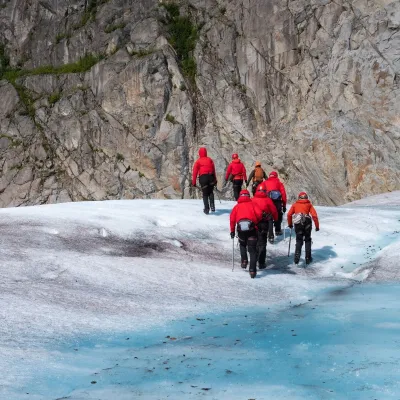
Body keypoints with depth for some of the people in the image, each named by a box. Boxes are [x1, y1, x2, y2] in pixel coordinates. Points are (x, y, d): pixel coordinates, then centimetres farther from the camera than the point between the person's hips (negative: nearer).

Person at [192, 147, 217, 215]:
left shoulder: (198, 161, 4)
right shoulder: (210, 160, 11)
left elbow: (195, 172, 0)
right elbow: (213, 170, 11)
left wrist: (193, 182, 3)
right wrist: (215, 179, 17)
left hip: (203, 177, -2)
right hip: (211, 177, 2)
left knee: (205, 194, 6)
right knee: (210, 192, 18)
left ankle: (207, 209, 0)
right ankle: (212, 205, -3)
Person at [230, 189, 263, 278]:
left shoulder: (237, 206, 18)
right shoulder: (252, 204, 15)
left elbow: (232, 218, 9)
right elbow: (259, 213, -1)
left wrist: (232, 230, 16)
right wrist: (256, 221, 18)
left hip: (241, 228, 1)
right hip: (251, 228, -1)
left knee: (242, 245, 31)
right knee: (252, 250, 3)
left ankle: (244, 260, 13)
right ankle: (252, 270, -7)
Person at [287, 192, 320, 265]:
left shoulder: (295, 205, 15)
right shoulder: (309, 204, 13)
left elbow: (289, 214, 8)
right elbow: (314, 215, 3)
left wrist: (290, 224, 21)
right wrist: (317, 226, 8)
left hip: (297, 224, 0)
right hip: (307, 223, 0)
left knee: (299, 240, 8)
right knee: (308, 240, 16)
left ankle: (297, 255, -14)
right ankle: (308, 258, 16)